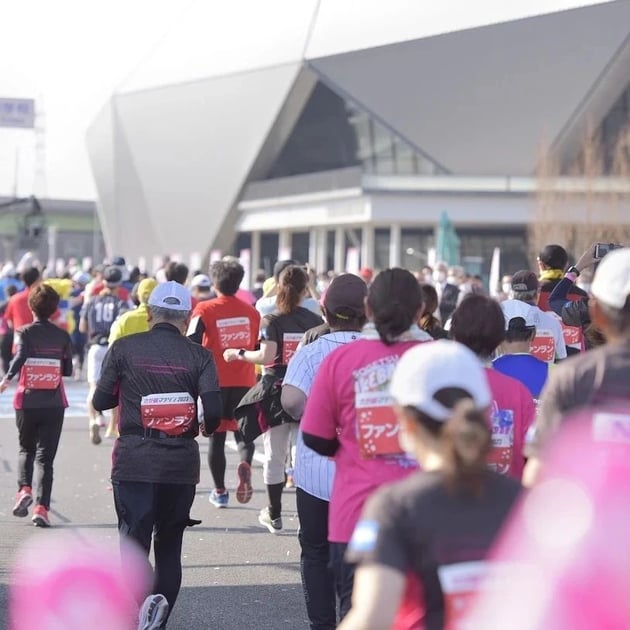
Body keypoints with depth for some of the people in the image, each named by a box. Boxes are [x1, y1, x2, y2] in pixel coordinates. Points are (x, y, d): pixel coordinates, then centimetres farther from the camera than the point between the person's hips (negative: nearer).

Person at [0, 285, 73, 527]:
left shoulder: (26, 332, -4)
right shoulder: (62, 336, 1)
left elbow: (20, 356, -21)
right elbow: (68, 370, 4)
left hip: (27, 401, 0)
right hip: (54, 404, 0)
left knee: (26, 449, 20)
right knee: (45, 457, 3)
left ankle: (24, 489, -5)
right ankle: (42, 508, -6)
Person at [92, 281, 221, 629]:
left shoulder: (124, 348, -1)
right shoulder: (198, 355, 0)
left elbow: (100, 401, 3)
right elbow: (214, 409, -10)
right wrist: (207, 426, 13)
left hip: (135, 459, -1)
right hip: (181, 463, 1)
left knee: (134, 541, 0)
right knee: (169, 546, 14)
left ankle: (147, 600, -27)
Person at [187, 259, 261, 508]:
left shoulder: (205, 310, -6)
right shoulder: (251, 312, 3)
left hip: (216, 382, -1)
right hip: (245, 383, 1)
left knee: (216, 436, 11)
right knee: (243, 433, 10)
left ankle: (219, 491, 17)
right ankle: (245, 464, -22)